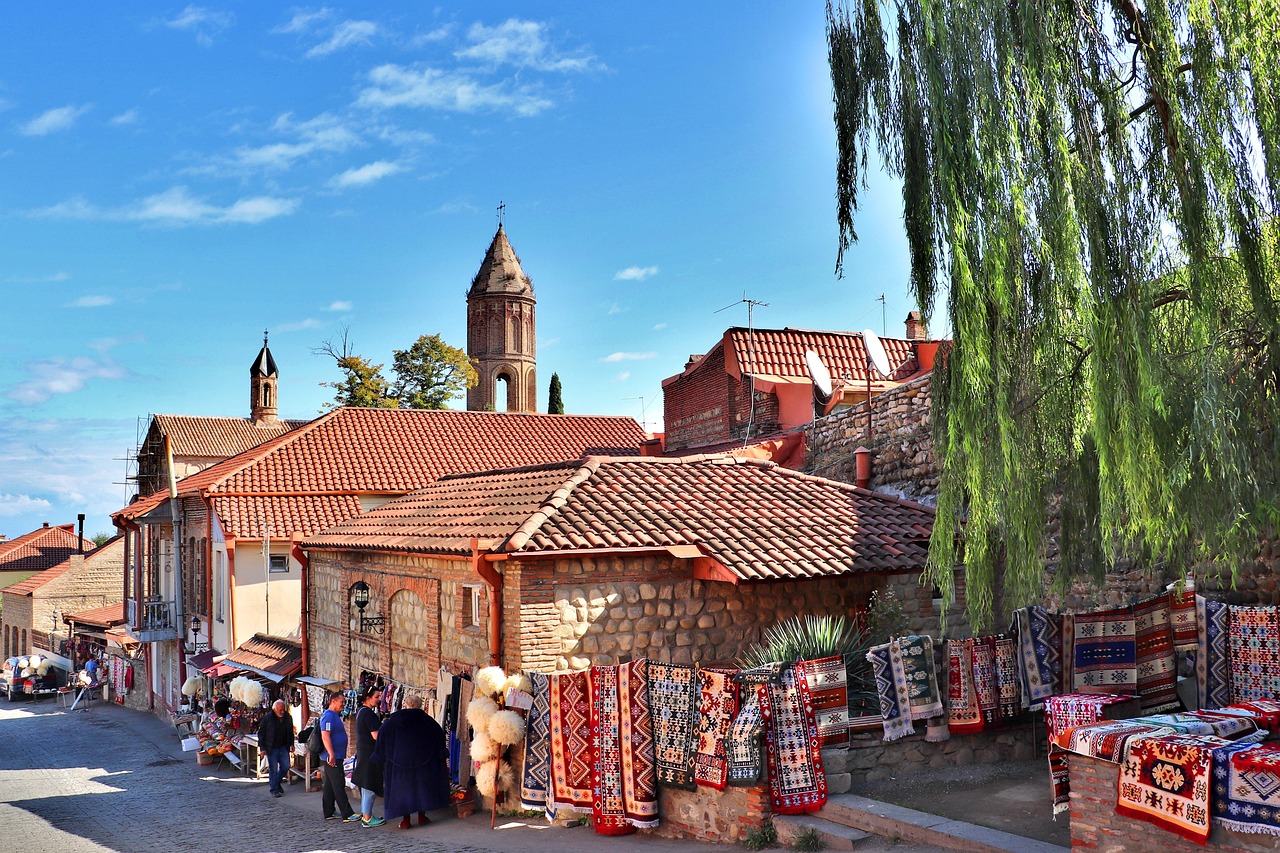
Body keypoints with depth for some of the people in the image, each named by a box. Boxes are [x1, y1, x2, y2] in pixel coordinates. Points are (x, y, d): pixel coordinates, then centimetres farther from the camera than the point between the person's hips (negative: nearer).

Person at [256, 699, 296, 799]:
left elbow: (290, 732, 17)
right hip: (271, 748, -4)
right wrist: (262, 748, -8)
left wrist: (291, 744, 10)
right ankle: (274, 790, 10)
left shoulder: (288, 718, 4)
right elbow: (261, 733, -4)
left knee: (285, 767, 4)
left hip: (283, 748, 4)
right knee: (273, 769, 0)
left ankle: (277, 783, 29)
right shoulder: (267, 718, -8)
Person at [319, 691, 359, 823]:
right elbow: (325, 736, -23)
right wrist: (332, 755, -27)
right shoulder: (329, 716, -15)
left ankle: (329, 813, 18)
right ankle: (347, 814, -9)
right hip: (332, 757, -11)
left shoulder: (335, 715, 18)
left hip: (335, 757, 11)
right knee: (338, 785, -9)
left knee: (330, 786, 13)